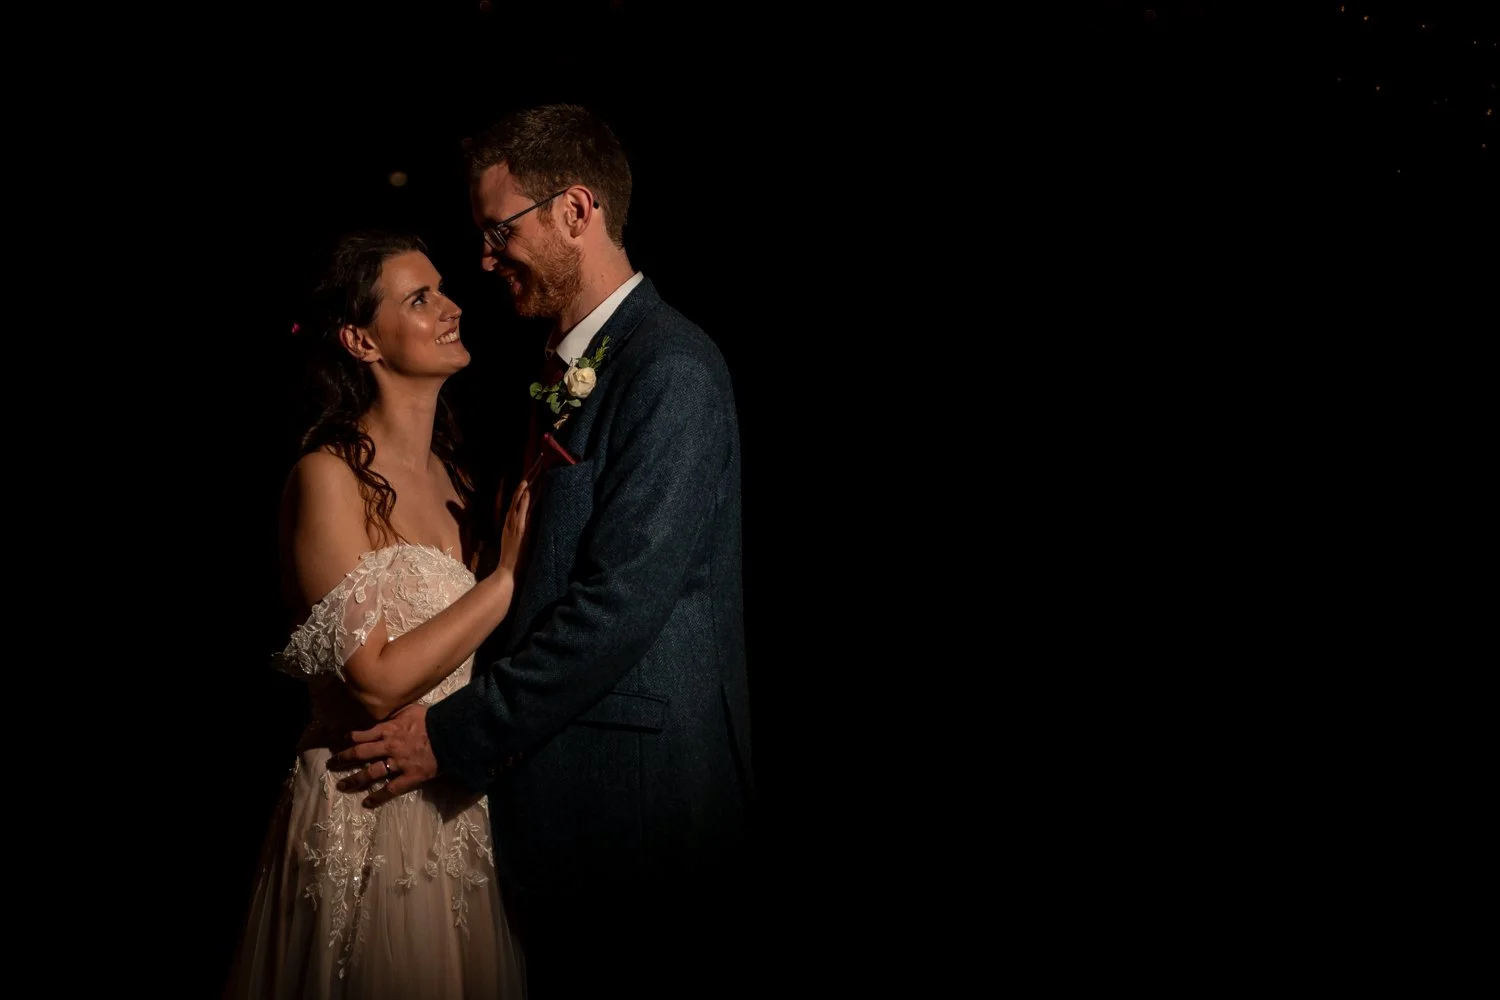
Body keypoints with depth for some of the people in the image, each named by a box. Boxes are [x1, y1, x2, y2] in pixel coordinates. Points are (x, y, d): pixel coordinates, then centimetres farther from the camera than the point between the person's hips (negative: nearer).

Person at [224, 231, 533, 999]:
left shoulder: (445, 468, 9)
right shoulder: (330, 476, -14)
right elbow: (378, 681, -20)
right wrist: (510, 576, -17)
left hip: (460, 812, 7)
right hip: (372, 824, -7)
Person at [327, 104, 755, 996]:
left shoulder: (671, 370, -15)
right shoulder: (568, 368, 16)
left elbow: (620, 601, -21)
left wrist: (457, 736, -16)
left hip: (639, 784, -9)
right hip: (561, 782, 9)